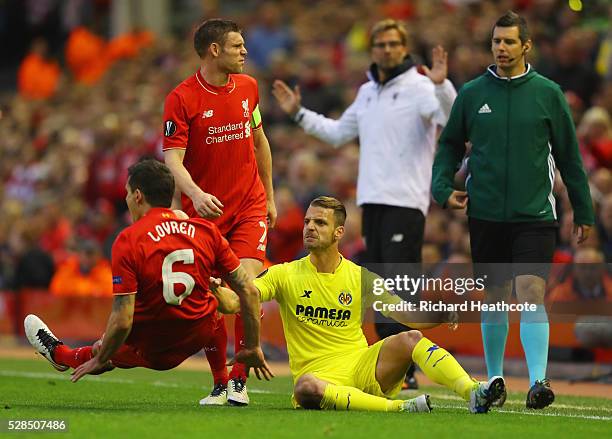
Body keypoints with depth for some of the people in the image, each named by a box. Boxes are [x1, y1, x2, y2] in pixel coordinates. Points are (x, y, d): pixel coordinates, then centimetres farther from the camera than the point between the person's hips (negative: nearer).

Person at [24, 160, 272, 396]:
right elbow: (249, 291, -3)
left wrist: (99, 360, -5)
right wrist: (253, 348, 8)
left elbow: (122, 321, -21)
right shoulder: (206, 231, -6)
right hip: (199, 340, 4)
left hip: (152, 352, -3)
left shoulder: (127, 242, -18)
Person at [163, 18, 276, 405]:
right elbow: (173, 159, -16)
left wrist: (269, 196, 20)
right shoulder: (182, 98, -10)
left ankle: (240, 380, -9)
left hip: (249, 205, 2)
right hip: (203, 210, -2)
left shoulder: (248, 87, 5)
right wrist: (196, 195, -34)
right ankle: (219, 382, 15)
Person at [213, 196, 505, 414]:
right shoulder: (284, 275, 6)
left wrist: (444, 314, -9)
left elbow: (409, 316, 10)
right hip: (318, 373, -3)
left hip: (362, 367, 3)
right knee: (305, 389, -39)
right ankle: (399, 407, -44)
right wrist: (219, 292, -28)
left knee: (410, 339, -22)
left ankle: (473, 394, -35)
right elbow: (236, 303, -5)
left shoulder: (360, 277, 11)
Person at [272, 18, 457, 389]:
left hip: (406, 202, -8)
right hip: (372, 200, 8)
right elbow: (338, 133, 30)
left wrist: (442, 85, -37)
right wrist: (299, 114, 27)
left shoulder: (419, 87, -7)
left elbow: (453, 119, -22)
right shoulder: (367, 92, 18)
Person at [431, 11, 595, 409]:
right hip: (486, 214, 2)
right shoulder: (472, 93, 4)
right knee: (496, 297, 10)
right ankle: (494, 381, 23)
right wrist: (443, 187, -1)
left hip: (535, 215, -2)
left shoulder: (548, 93, 1)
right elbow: (450, 144, 15)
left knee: (531, 293, -15)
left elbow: (568, 155, 6)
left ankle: (538, 381, -20)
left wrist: (584, 213, 8)